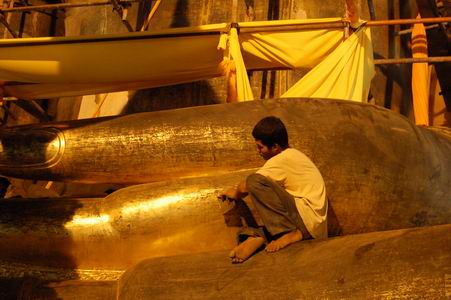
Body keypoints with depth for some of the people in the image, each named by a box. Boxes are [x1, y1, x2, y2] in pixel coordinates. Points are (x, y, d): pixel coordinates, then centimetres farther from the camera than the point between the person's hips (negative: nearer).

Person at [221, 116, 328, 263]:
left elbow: (245, 187, -10)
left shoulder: (281, 160, -11)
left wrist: (235, 194, 12)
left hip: (308, 219, -10)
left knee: (254, 181, -20)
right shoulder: (293, 155, 18)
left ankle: (289, 233, -17)